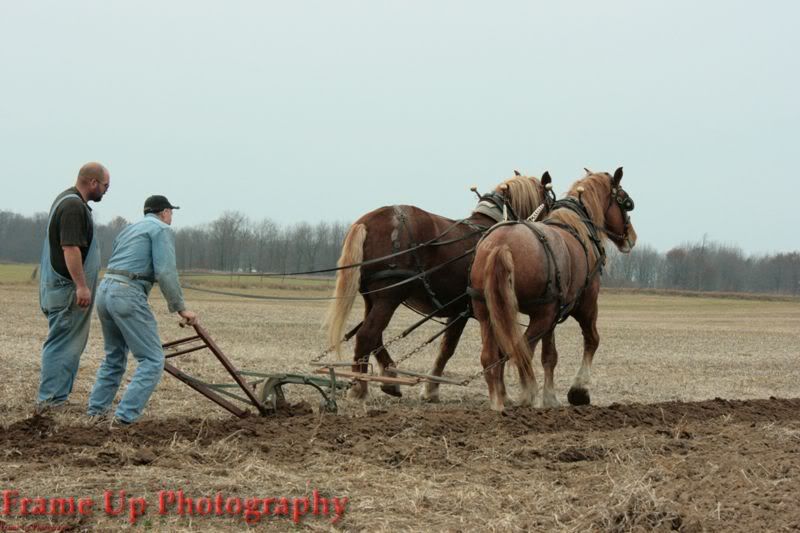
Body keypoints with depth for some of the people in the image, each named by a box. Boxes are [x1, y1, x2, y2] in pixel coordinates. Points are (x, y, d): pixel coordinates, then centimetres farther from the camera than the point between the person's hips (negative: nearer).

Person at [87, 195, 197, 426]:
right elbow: (165, 273, -10)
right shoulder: (162, 230, 1)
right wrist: (180, 308, -4)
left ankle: (97, 410, 25)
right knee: (152, 360, -6)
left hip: (104, 290, 9)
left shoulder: (128, 230, 28)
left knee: (114, 356, 25)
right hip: (128, 295, -9)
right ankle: (124, 417, -14)